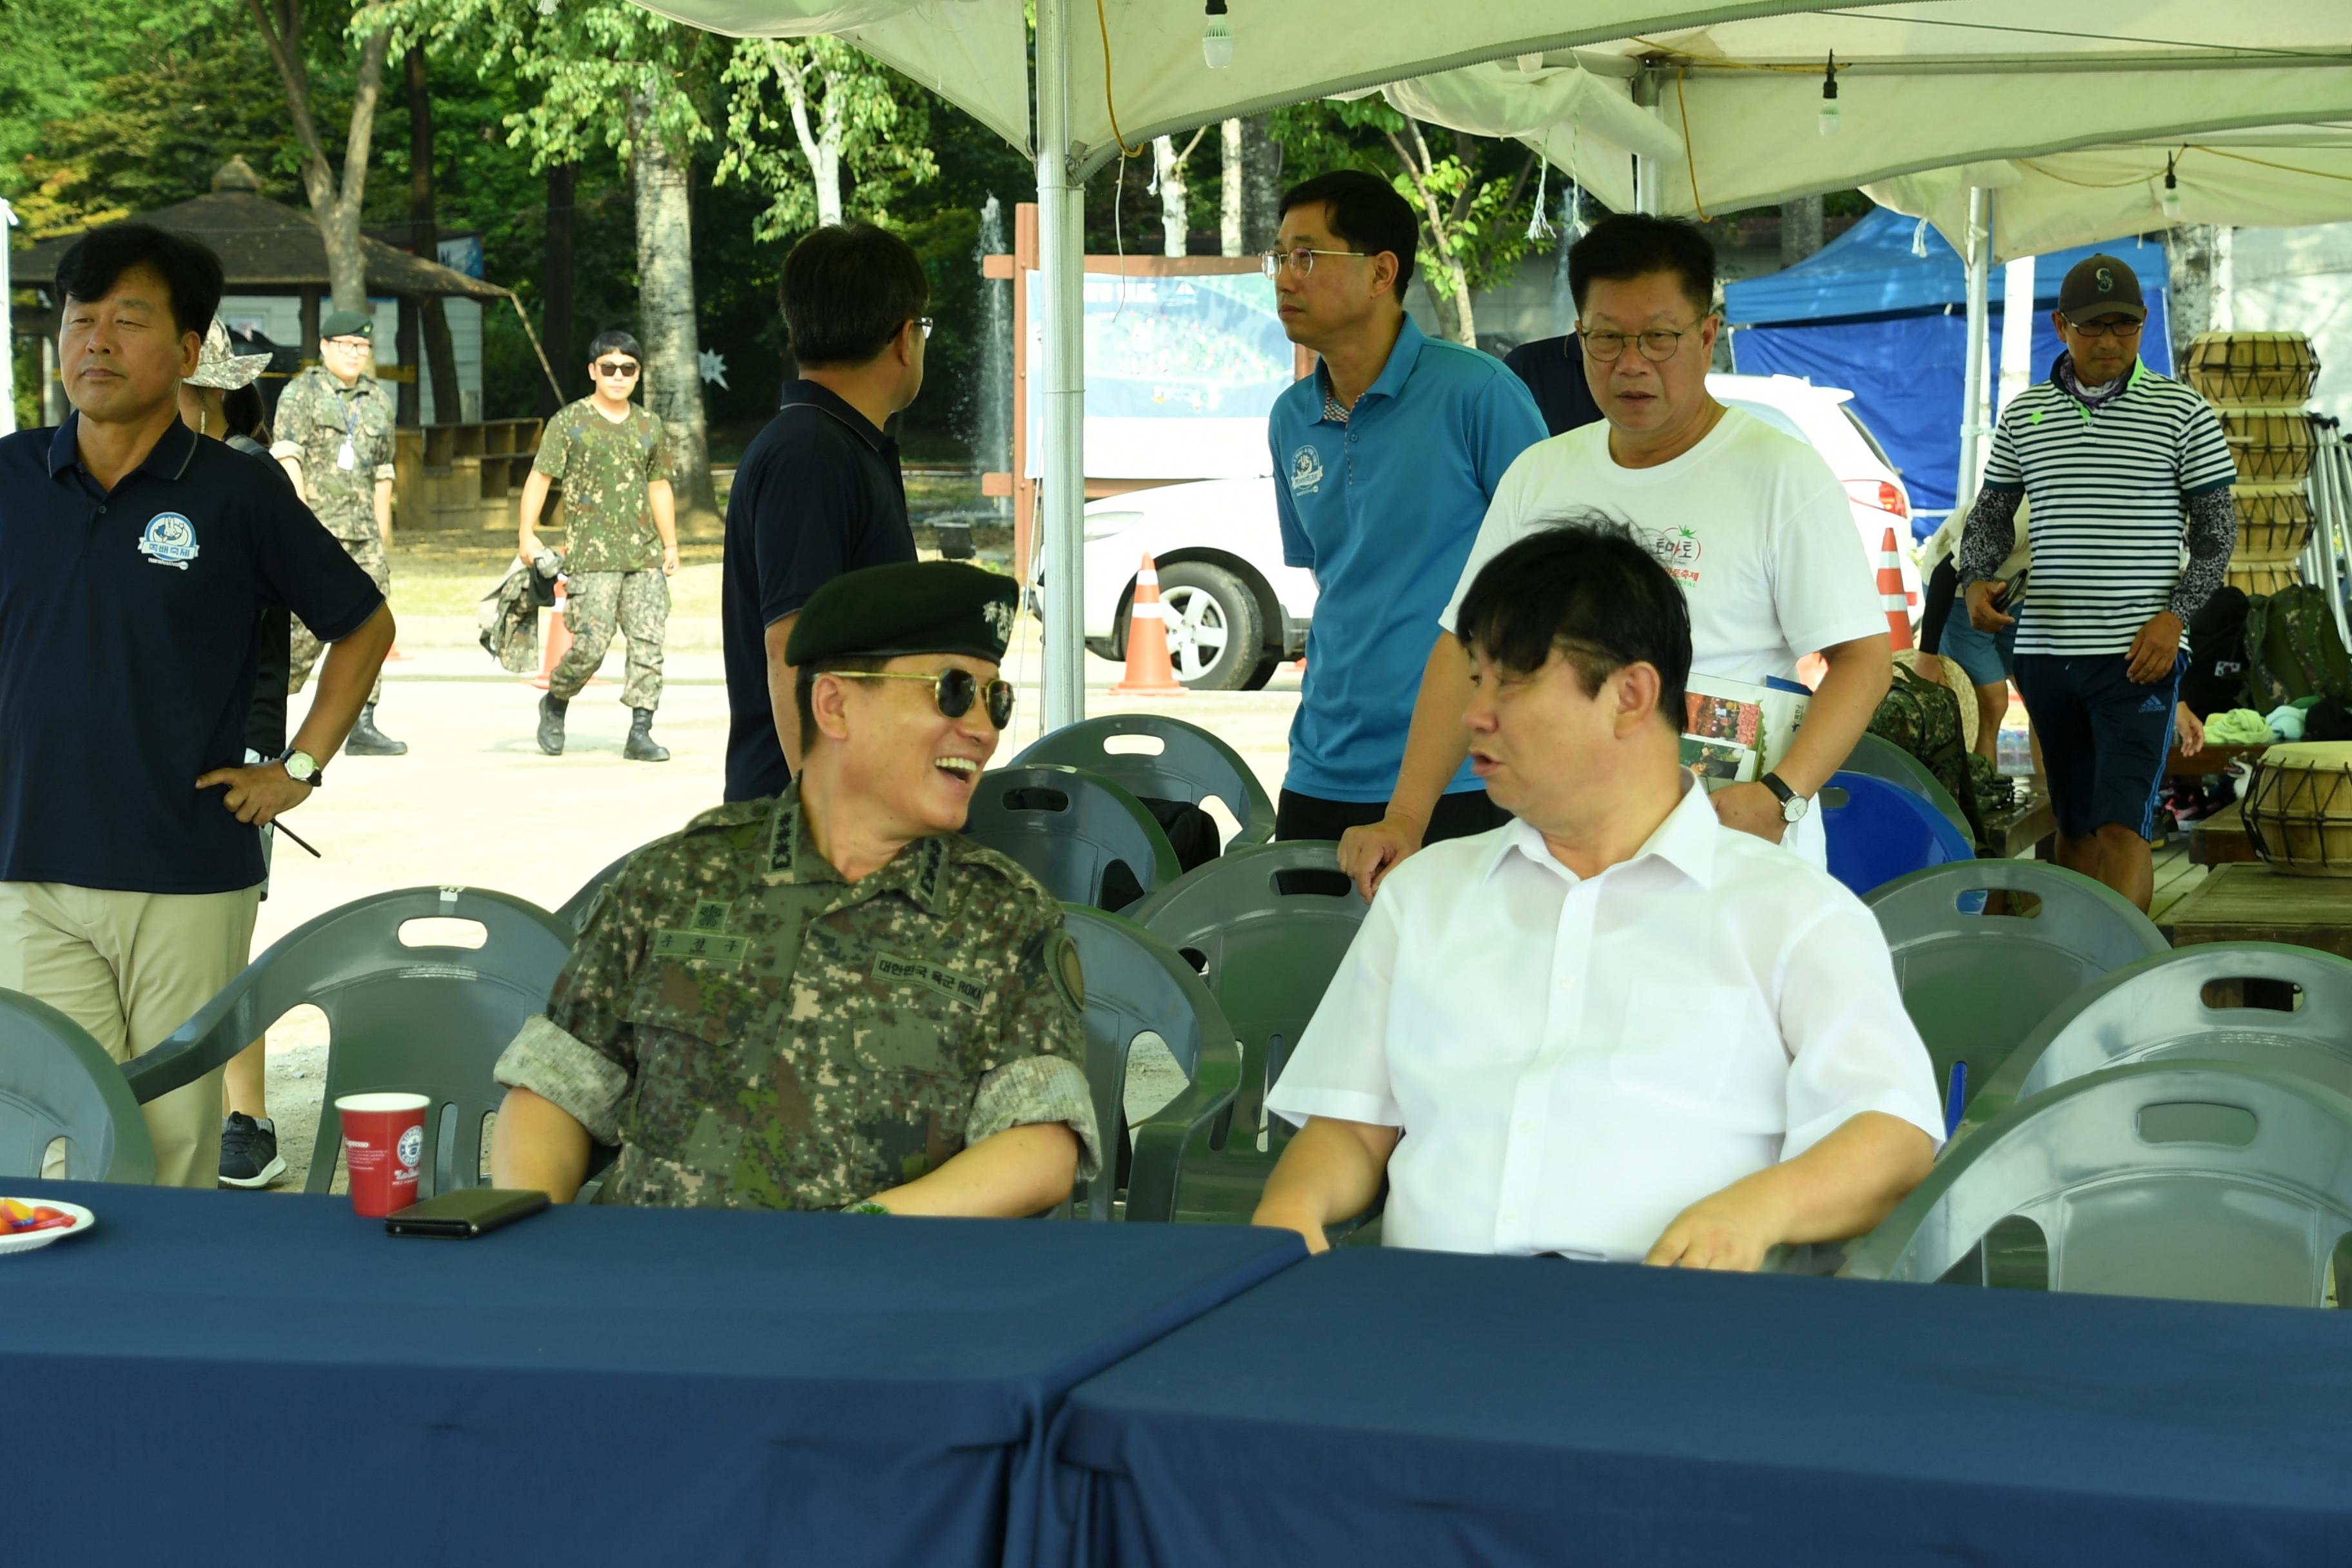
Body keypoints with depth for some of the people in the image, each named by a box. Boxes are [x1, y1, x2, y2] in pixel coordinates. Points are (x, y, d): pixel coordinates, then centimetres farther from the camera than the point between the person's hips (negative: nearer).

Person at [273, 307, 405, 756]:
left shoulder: (378, 399, 17)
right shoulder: (301, 393, 0)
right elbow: (287, 455, -10)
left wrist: (383, 534, 21)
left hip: (362, 529, 6)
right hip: (316, 527, -6)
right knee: (307, 625, -8)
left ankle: (362, 727, 1)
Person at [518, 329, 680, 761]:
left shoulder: (649, 425, 14)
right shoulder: (570, 421, 1)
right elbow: (540, 477, 0)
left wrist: (670, 544, 20)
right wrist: (527, 535, -9)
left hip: (644, 555, 4)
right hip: (591, 557, -4)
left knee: (648, 644, -5)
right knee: (590, 645, -8)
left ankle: (640, 733, -2)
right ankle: (555, 703, 19)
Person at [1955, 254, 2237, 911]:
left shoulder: (2182, 413, 1)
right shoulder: (2023, 415, 10)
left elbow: (2217, 528, 3)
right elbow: (1990, 514, 17)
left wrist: (2174, 616, -11)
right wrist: (1976, 581, -3)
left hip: (2138, 655, -4)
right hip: (2047, 653, 4)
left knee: (2121, 824, -13)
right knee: (2073, 823, 10)